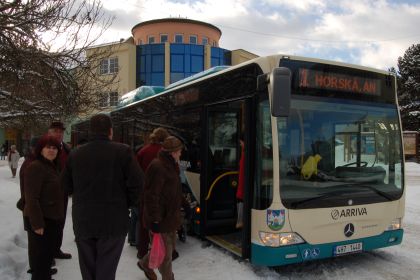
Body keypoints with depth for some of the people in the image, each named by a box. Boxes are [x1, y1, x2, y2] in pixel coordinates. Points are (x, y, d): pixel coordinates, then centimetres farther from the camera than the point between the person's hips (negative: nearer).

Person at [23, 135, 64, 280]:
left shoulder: (52, 167, 11)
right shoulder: (35, 167, -18)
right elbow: (31, 199, -22)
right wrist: (37, 223, -24)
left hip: (52, 219, 9)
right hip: (40, 221, -9)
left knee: (49, 253, 21)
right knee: (39, 255, 1)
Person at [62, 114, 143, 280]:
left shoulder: (75, 154, 2)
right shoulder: (122, 151, -11)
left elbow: (67, 185, 6)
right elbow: (136, 183, -15)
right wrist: (126, 203, 1)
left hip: (82, 220, 4)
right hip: (113, 220, -4)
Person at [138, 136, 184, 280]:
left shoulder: (170, 165, 11)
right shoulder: (157, 167, -21)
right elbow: (152, 196, -24)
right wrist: (155, 219, -24)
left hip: (170, 216, 10)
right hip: (161, 219, -10)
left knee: (169, 246, 22)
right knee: (166, 252, 3)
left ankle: (145, 263, 42)